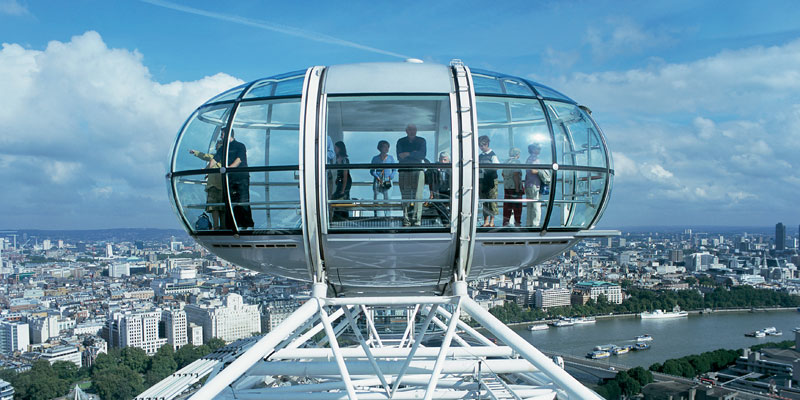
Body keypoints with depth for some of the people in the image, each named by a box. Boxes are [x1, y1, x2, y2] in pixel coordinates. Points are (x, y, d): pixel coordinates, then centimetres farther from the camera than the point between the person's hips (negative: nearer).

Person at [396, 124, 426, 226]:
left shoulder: (421, 141, 11)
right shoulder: (401, 142, 13)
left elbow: (422, 155, -3)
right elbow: (399, 157, 0)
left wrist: (408, 154, -8)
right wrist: (414, 155, -5)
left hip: (417, 171, -1)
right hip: (404, 171, 1)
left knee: (417, 196, -9)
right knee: (405, 197, -2)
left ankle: (417, 219, -9)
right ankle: (406, 220, 0)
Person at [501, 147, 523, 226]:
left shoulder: (506, 162, 13)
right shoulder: (516, 162, -10)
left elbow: (503, 174, 18)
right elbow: (516, 175, -19)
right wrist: (517, 188, -18)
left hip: (506, 188, 7)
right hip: (515, 188, -7)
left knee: (507, 208, 10)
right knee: (517, 208, 0)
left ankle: (505, 223, 12)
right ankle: (517, 223, 3)